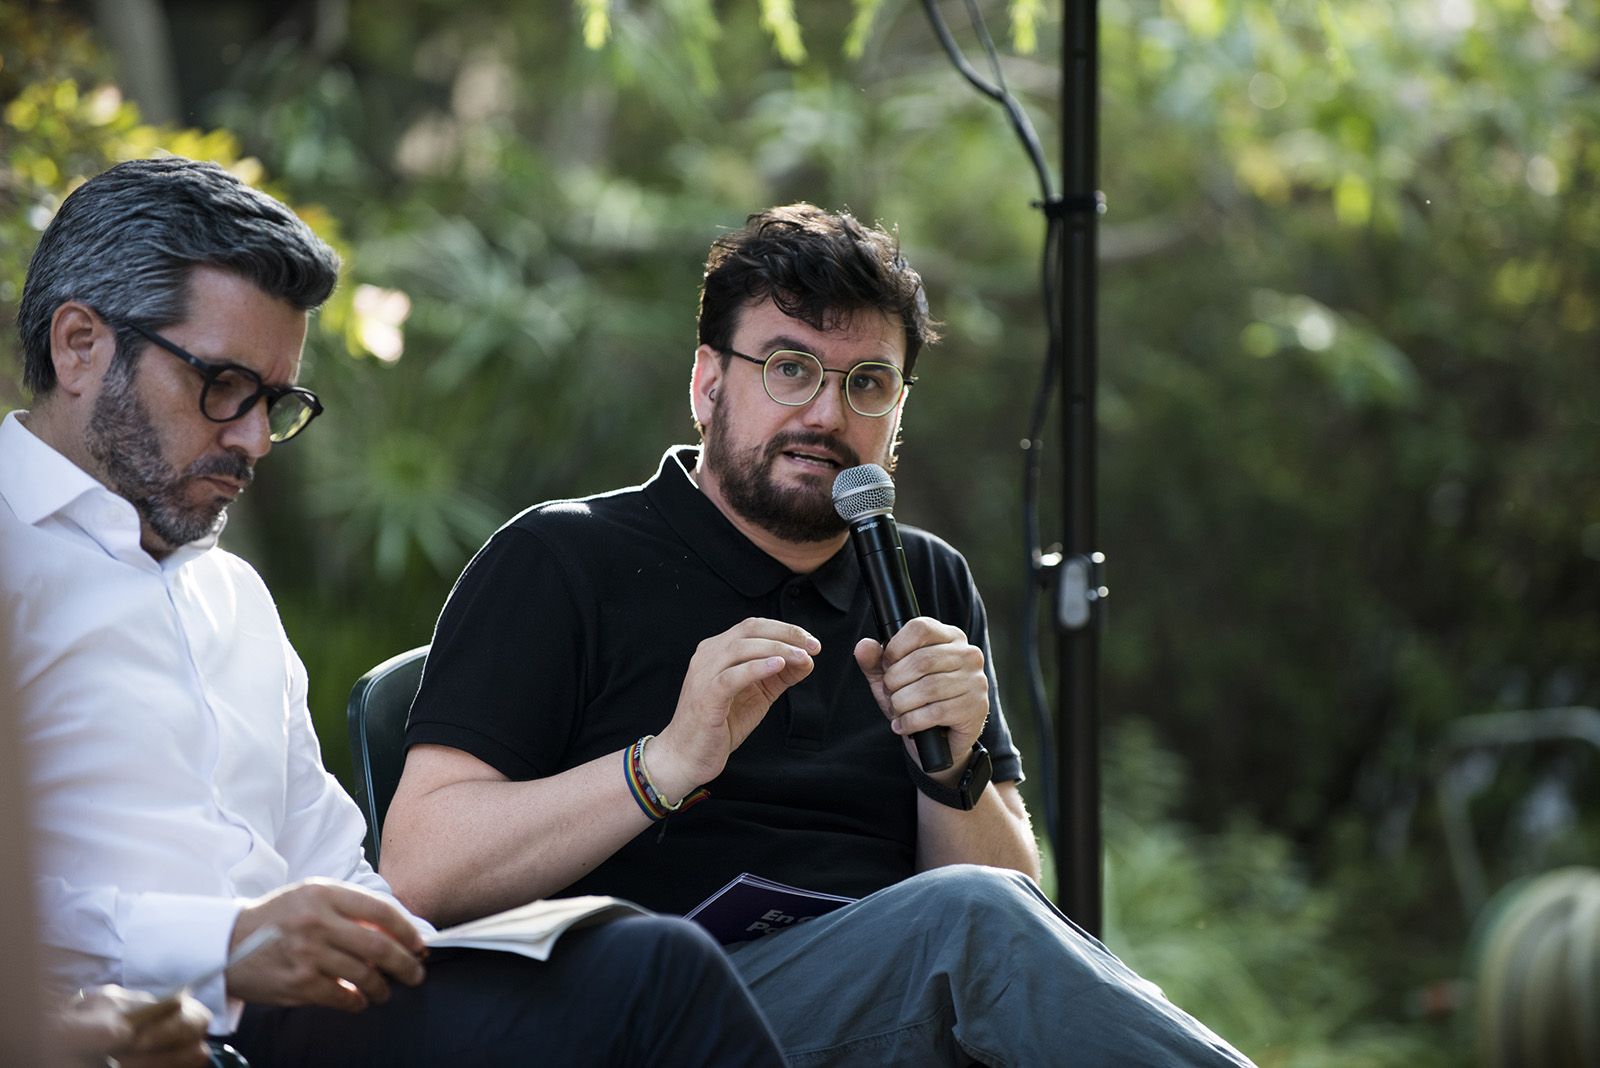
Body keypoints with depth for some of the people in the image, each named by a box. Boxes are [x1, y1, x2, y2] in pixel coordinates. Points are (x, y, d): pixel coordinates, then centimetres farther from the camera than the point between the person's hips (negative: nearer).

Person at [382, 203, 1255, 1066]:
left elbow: (1020, 895, 14)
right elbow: (420, 873, -7)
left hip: (900, 994, 4)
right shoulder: (559, 563, 5)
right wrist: (669, 762, -17)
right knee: (969, 918, -31)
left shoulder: (928, 585, 21)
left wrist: (953, 771, -6)